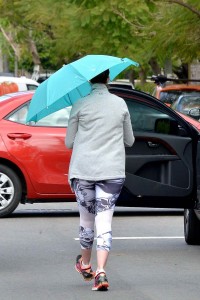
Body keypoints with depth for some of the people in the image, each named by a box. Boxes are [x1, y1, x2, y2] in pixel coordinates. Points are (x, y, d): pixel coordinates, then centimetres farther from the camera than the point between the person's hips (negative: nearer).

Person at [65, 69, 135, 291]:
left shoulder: (80, 106, -4)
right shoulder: (120, 104, 2)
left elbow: (69, 143, 1)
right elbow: (129, 141, 11)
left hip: (83, 169, 0)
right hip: (113, 171, 0)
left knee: (86, 218, 16)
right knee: (104, 221, -1)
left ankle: (85, 265, 35)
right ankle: (101, 271, -15)